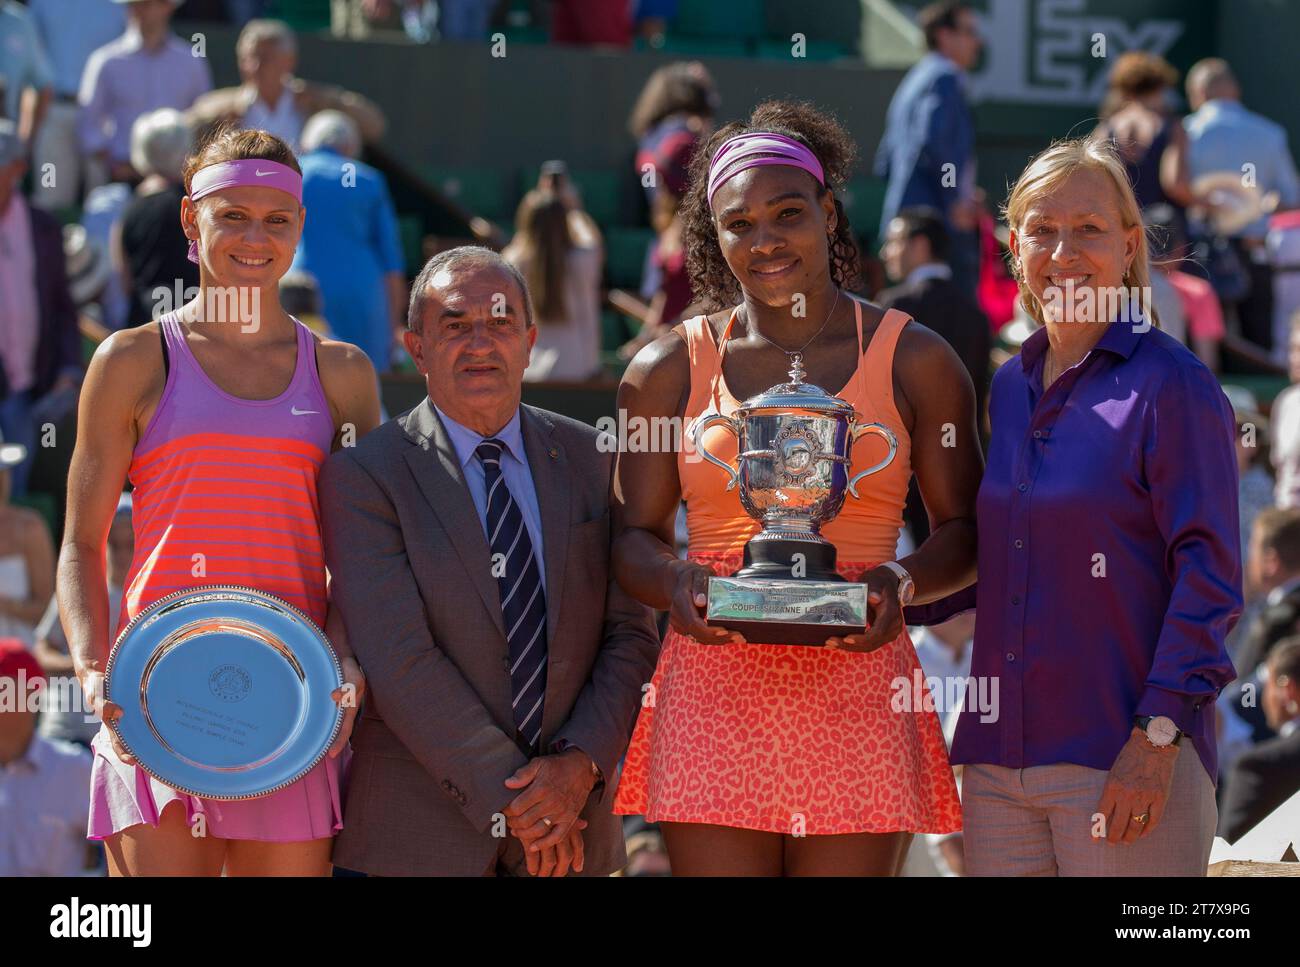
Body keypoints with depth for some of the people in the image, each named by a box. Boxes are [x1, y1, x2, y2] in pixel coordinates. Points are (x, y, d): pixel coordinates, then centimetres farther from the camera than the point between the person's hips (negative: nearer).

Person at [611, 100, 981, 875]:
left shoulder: (915, 361, 8)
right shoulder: (669, 369, 10)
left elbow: (968, 528, 10)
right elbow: (637, 536, 12)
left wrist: (906, 583, -11)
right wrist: (675, 586, -12)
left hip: (856, 691, 0)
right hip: (715, 692, 0)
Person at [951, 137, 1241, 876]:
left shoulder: (1171, 384, -6)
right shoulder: (1008, 390, 14)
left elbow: (1208, 573, -10)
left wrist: (1156, 738, -16)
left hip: (1122, 761, -6)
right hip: (998, 760, 6)